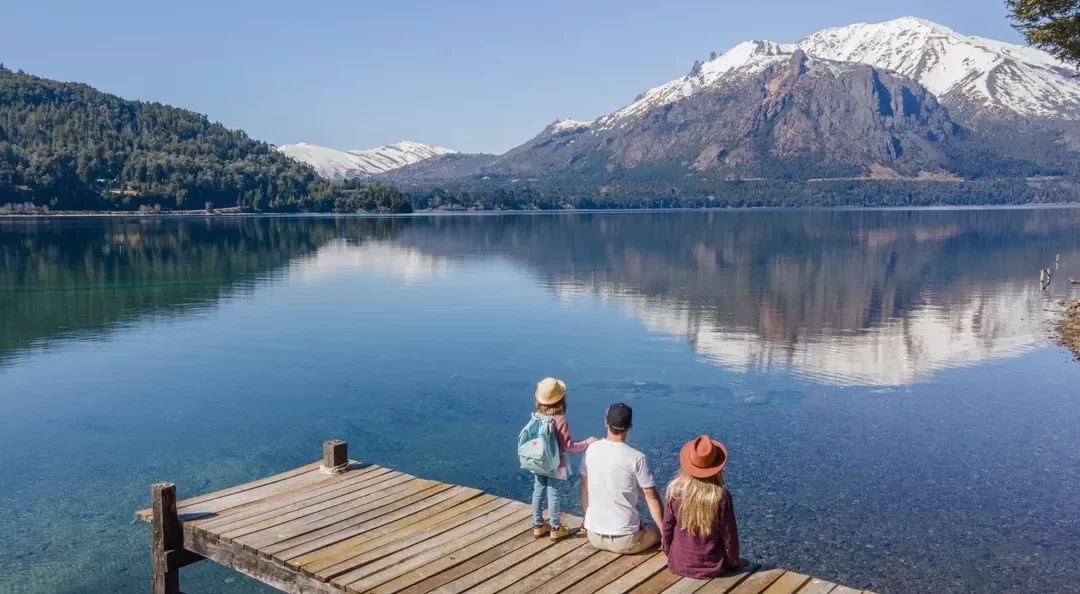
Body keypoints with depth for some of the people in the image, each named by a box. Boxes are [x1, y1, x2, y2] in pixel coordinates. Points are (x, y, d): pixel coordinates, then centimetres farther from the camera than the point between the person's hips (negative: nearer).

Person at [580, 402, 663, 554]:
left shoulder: (590, 450, -3)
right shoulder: (636, 458, -17)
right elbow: (652, 498, -10)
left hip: (593, 535, 5)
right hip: (624, 540, -4)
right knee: (658, 532, 24)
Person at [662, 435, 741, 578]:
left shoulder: (675, 491, -14)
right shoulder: (722, 496, -19)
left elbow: (667, 527, -2)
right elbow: (729, 535, -9)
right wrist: (734, 562, 9)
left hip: (679, 565, 2)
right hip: (711, 566, -2)